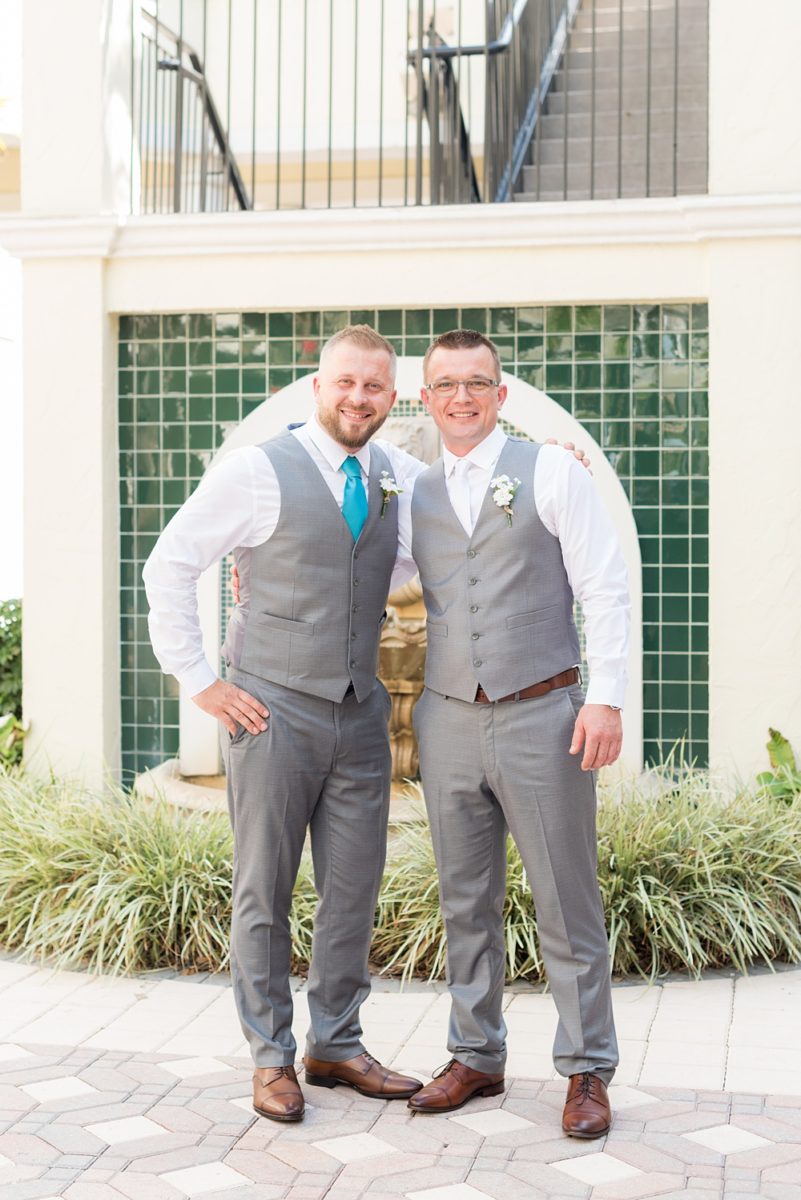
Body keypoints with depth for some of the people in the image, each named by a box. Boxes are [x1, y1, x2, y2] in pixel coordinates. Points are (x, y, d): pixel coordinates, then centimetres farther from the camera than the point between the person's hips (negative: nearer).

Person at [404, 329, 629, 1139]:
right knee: (465, 903, 12)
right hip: (449, 720, 4)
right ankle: (476, 1057, 26)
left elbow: (605, 589, -4)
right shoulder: (415, 493, 11)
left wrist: (606, 697, -13)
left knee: (566, 904, 2)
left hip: (543, 715, -4)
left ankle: (587, 1071, 16)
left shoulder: (551, 472, -1)